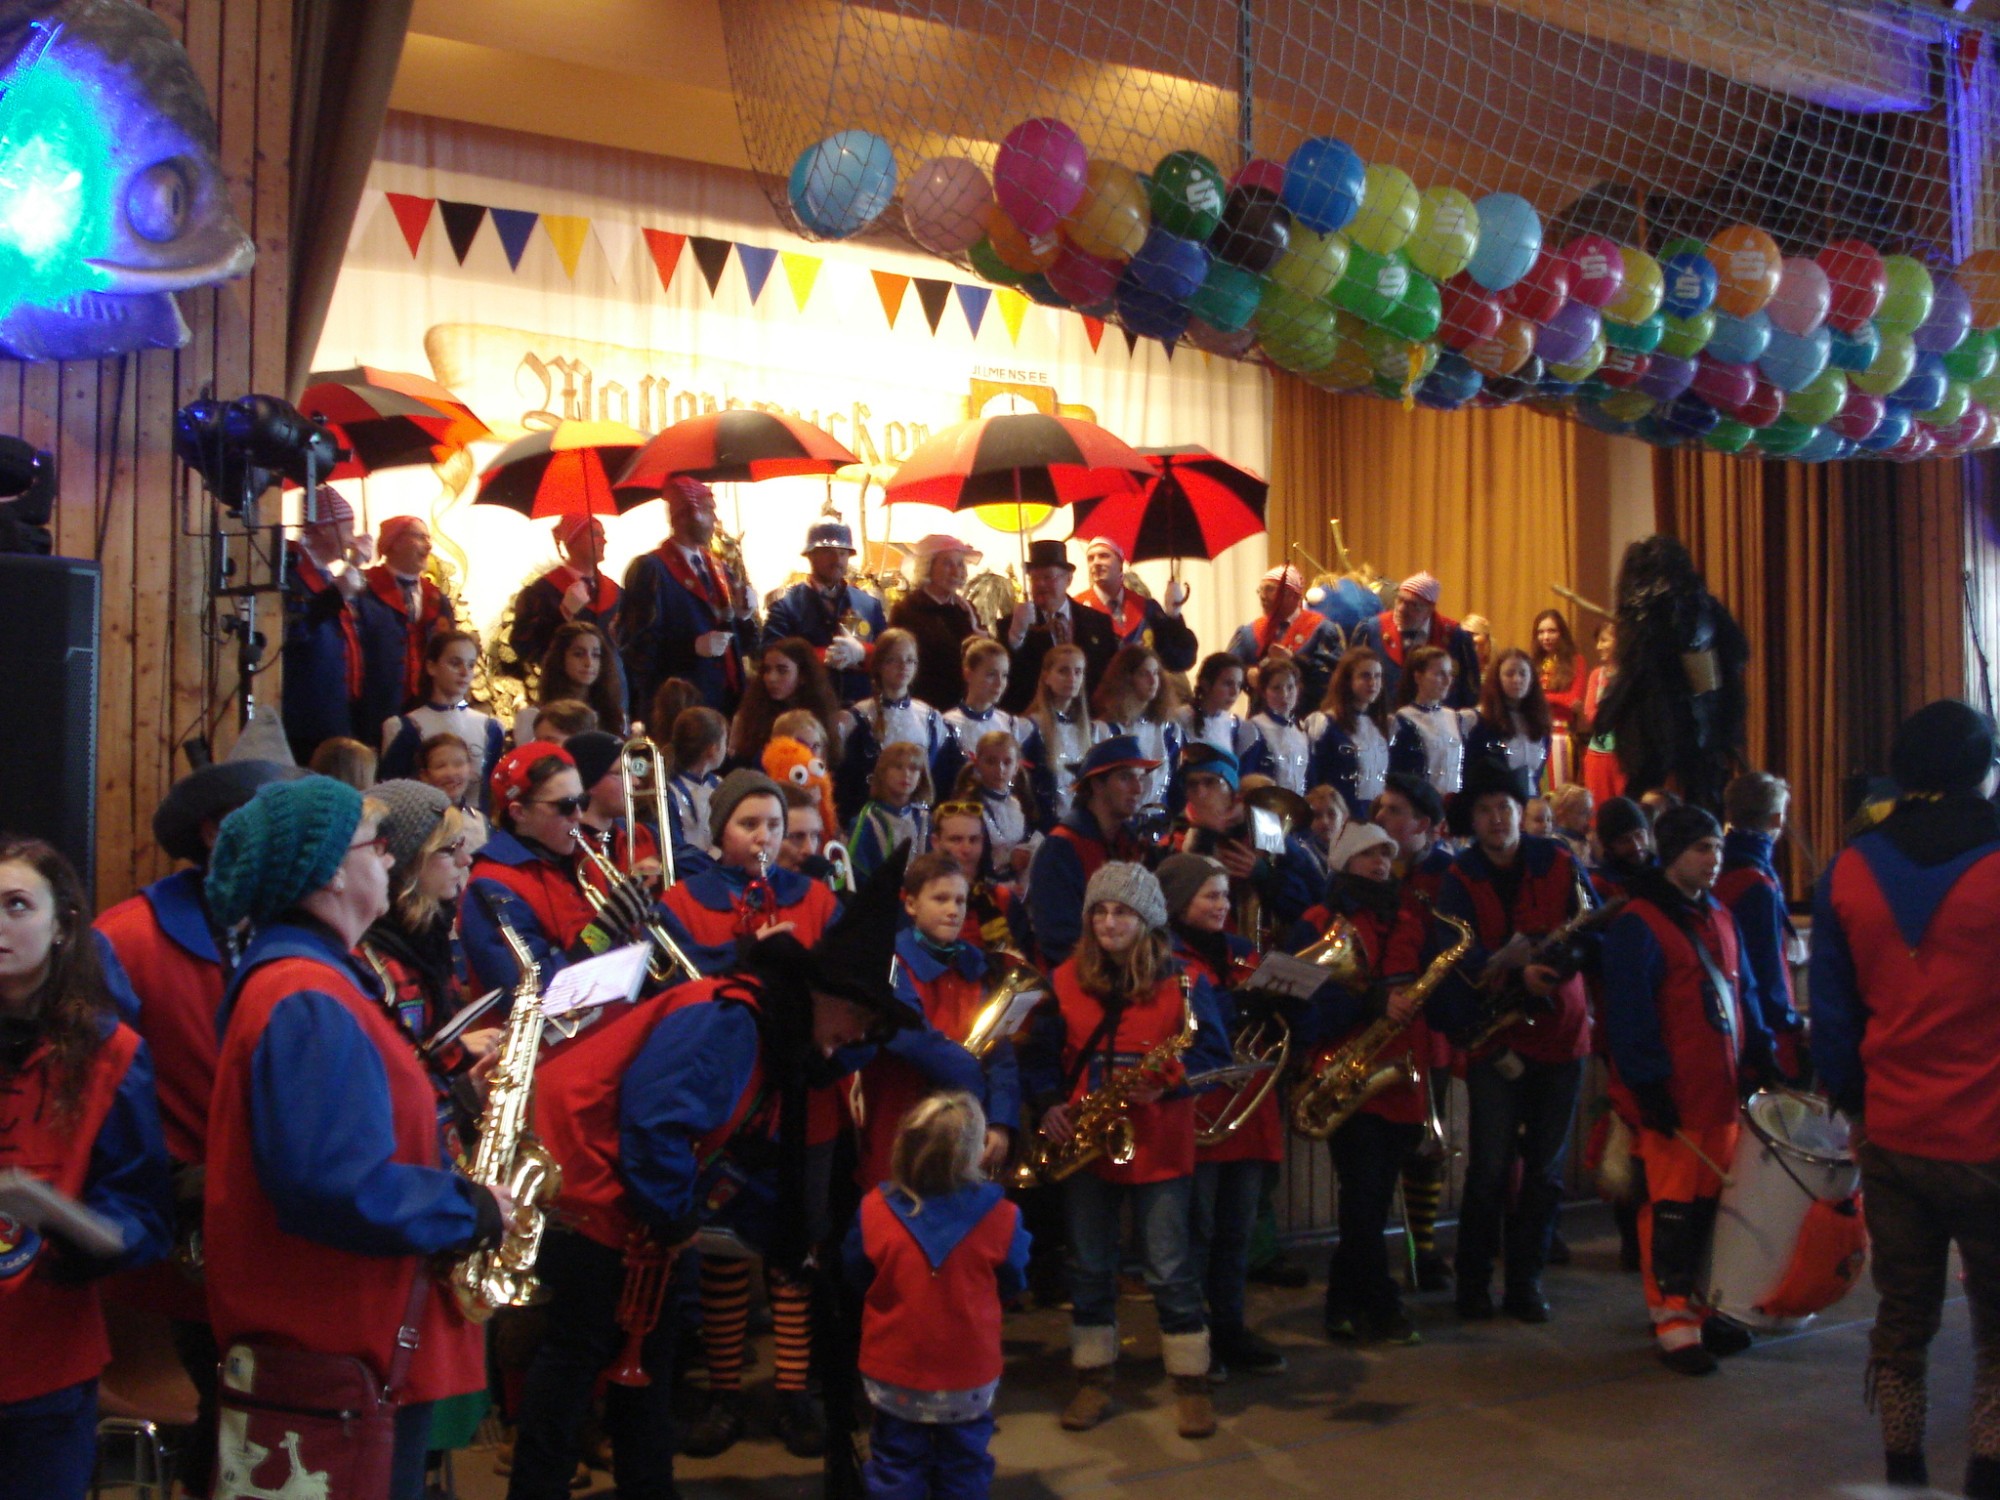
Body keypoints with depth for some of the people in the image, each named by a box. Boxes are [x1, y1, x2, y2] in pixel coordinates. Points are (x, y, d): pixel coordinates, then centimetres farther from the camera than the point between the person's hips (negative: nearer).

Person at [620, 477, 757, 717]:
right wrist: (694, 647, -20)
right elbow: (636, 644, -12)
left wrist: (743, 615, 0)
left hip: (727, 703, 6)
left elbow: (744, 645, 19)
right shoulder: (650, 569, -4)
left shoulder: (717, 568, 18)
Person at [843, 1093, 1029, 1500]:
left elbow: (856, 1278, -1)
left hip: (891, 1374, 0)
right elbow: (1012, 1286, -3)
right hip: (969, 1376, 0)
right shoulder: (1000, 1216, -18)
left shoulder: (874, 1210, -17)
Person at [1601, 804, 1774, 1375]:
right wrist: (1648, 1086, -17)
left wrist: (1760, 1061, 13)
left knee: (1711, 1201, 11)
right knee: (1671, 1207, -2)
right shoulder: (1637, 924, -10)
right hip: (1671, 1097, -7)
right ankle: (1673, 1321, 5)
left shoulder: (1720, 918, 15)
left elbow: (1744, 993, 21)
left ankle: (1702, 1305, 23)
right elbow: (1628, 1013, -14)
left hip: (1721, 1091, 7)